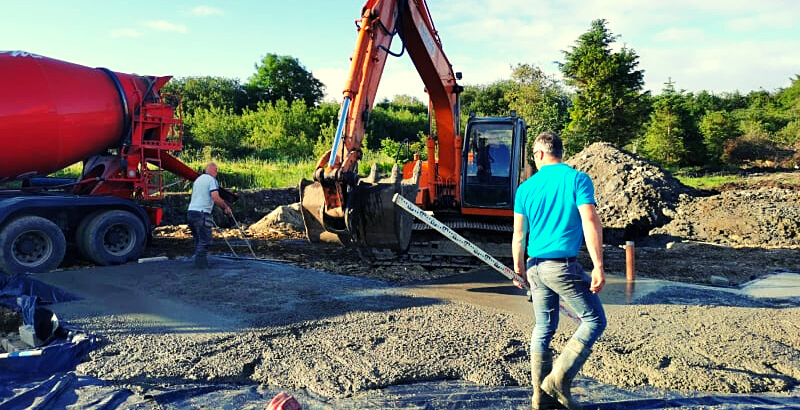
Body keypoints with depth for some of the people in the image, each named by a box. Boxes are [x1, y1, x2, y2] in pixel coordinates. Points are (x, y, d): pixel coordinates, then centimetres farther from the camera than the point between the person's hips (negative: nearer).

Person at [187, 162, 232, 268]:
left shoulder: (198, 179, 20)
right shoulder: (212, 180, -6)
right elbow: (215, 198, -17)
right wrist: (226, 207, -4)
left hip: (191, 211, 8)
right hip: (202, 213, -8)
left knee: (198, 239, 17)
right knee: (205, 240, -3)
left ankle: (198, 261, 21)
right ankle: (201, 262, -6)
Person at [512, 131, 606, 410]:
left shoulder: (526, 187, 5)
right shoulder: (578, 179, -5)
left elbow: (519, 234, 9)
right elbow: (590, 223, -14)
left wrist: (519, 267, 21)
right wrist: (598, 266, -12)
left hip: (535, 267, 5)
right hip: (564, 266, -5)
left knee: (543, 329, 14)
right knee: (594, 321, 9)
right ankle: (559, 378, 1)